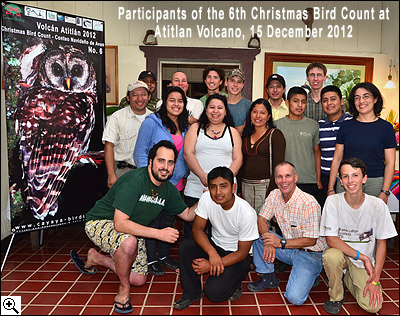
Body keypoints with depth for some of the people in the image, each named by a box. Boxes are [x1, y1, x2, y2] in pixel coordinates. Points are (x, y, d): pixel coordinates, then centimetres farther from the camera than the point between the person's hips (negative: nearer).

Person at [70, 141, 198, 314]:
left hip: (132, 230, 8)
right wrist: (159, 233, -39)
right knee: (129, 241, -40)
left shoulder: (169, 189, -7)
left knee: (139, 280, 9)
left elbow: (188, 215, 5)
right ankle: (124, 289, -11)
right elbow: (120, 224, -37)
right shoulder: (134, 180, -31)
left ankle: (95, 258, 27)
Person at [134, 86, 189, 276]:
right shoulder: (152, 122, -8)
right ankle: (151, 260, 21)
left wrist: (184, 175, 10)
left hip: (175, 183, 6)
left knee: (169, 221, 16)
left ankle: (164, 255, 34)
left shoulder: (185, 127, 10)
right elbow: (140, 152, -9)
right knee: (152, 221, 4)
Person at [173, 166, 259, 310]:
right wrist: (212, 253, -31)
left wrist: (211, 265, -25)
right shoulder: (206, 198, -15)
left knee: (214, 293, -23)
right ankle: (191, 292, -3)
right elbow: (197, 228, -13)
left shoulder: (247, 213, -26)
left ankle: (234, 283, 11)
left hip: (236, 256, -4)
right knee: (185, 246, -23)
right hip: (214, 245, 4)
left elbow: (242, 252, -18)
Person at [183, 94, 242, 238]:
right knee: (191, 232, 1)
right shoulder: (196, 128, 12)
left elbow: (238, 158, 7)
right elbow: (188, 153, 0)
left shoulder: (232, 132, 15)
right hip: (196, 188, 0)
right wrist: (203, 176, -14)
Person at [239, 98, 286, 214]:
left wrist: (271, 191, -16)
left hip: (265, 186, -5)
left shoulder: (275, 134, -3)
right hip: (245, 187, 5)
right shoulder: (246, 136, 13)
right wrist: (239, 190, 9)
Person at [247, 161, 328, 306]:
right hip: (288, 249, 6)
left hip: (309, 253, -6)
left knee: (295, 298, -23)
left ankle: (309, 276, 10)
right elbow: (261, 219, -2)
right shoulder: (274, 195, -5)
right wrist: (268, 241, -22)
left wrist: (281, 243, -26)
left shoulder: (309, 202, -23)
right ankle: (268, 277, 1)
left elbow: (311, 240, -19)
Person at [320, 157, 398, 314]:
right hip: (340, 252, -1)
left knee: (372, 306, -15)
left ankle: (348, 279, 18)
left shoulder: (378, 205, -13)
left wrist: (375, 279, -9)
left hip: (365, 262, 1)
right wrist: (363, 257, -23)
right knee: (331, 256, -35)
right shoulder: (333, 201, -17)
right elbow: (331, 239, -18)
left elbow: (381, 243, -5)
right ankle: (336, 296, -4)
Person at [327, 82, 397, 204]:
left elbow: (390, 162, 1)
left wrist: (385, 192, -8)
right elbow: (337, 159, 5)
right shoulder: (346, 126, 6)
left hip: (375, 183, -1)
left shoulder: (386, 127, 3)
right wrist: (330, 189, 1)